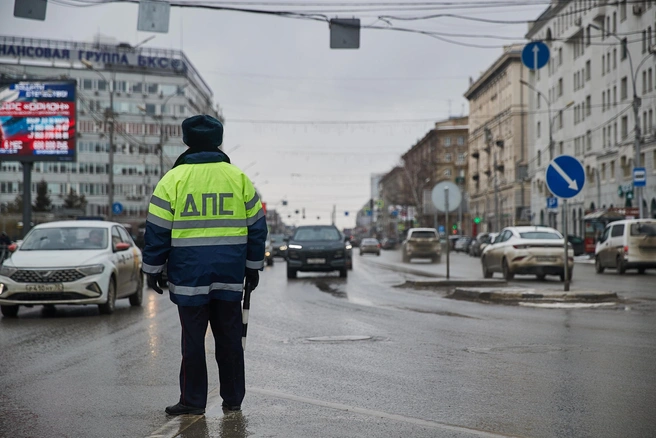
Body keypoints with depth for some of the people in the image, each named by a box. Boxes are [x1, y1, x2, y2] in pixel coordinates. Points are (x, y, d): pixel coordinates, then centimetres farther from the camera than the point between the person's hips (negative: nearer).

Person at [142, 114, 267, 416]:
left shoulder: (173, 179, -2)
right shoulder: (239, 178, 6)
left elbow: (157, 231, -2)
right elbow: (256, 226, 9)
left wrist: (153, 269, 6)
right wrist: (253, 267, 17)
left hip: (189, 275, -2)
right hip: (230, 276, 3)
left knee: (193, 338, 3)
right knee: (229, 337, 10)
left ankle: (193, 400, 7)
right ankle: (233, 399, 17)